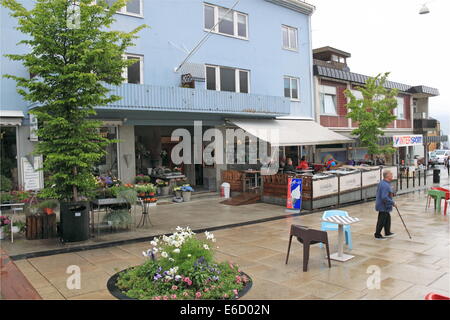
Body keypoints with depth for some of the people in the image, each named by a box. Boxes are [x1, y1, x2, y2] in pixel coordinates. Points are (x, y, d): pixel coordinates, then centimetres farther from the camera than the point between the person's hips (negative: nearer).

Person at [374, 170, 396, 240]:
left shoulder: (382, 183, 7)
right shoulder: (385, 185, -26)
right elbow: (384, 197, -30)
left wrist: (391, 193, 13)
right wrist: (393, 203, -20)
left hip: (384, 206, 11)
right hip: (383, 206, -11)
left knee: (387, 219, 22)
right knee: (381, 221, 1)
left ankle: (387, 233, 35)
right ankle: (377, 235, 11)